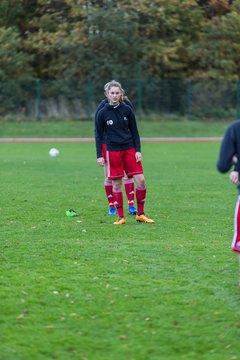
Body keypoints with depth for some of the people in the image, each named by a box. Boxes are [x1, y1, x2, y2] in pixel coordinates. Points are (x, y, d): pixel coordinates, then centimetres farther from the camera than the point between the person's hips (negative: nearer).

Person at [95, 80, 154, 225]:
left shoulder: (127, 110, 3)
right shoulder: (102, 113, -1)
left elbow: (134, 131, 8)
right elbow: (99, 135, 3)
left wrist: (138, 150, 0)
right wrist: (99, 155, -2)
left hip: (130, 149, 1)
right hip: (113, 151, -1)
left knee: (141, 180, -7)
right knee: (117, 184, 1)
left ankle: (140, 214, 6)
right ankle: (121, 217, 10)